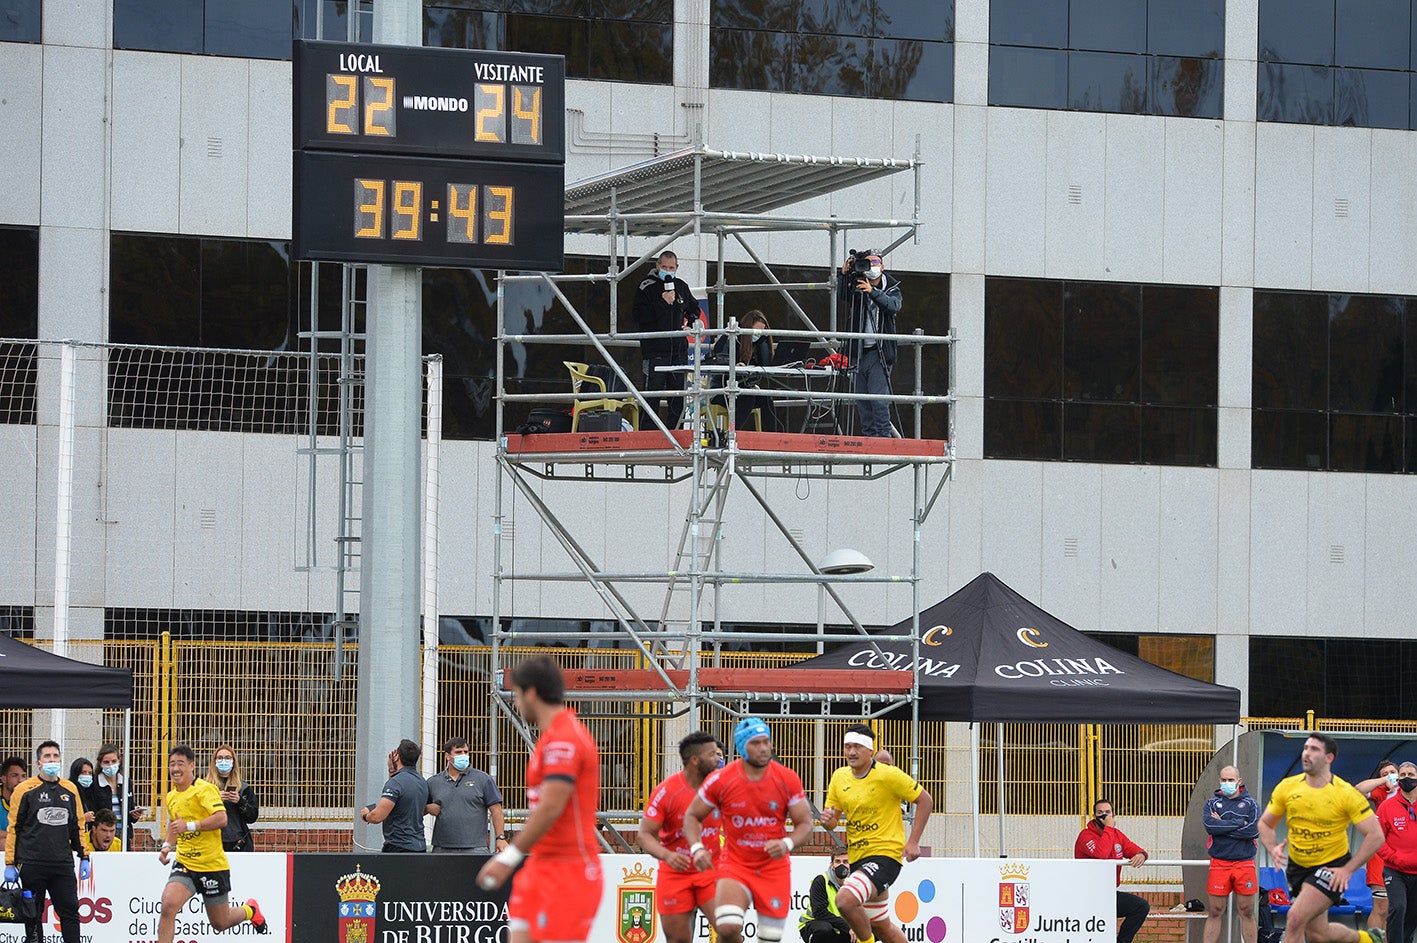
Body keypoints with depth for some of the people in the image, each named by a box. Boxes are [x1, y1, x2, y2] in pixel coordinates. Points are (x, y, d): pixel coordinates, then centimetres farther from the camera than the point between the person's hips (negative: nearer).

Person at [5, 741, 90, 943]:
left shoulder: (70, 790, 12)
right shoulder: (25, 790, 0)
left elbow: (78, 826, 20)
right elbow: (14, 828, 1)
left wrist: (84, 857, 14)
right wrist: (10, 863, -2)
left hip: (63, 865, 3)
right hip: (33, 864, -3)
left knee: (70, 911, -2)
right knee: (33, 915, 3)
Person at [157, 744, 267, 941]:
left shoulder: (204, 789, -14)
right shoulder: (172, 796, 10)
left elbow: (221, 818, -28)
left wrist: (189, 826, -33)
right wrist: (167, 845, 12)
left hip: (212, 866, -5)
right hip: (184, 864, 5)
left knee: (220, 923, 10)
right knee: (168, 905, -22)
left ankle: (250, 911, 42)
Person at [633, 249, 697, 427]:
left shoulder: (682, 286, 11)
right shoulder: (647, 286, -5)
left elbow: (694, 309, 29)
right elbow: (639, 315, -16)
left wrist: (690, 325, 11)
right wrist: (662, 302, -19)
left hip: (679, 349, 5)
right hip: (654, 350, -5)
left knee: (678, 397, 8)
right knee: (652, 396, -5)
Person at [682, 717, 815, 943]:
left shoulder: (788, 780, -7)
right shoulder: (720, 780, -9)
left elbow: (805, 824, -2)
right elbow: (692, 816, 3)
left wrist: (787, 844, -24)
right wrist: (697, 848, -16)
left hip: (775, 869, 2)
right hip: (735, 866, -2)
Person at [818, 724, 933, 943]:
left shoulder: (889, 775, -12)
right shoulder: (839, 778, 5)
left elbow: (925, 800, -5)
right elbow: (831, 823, 13)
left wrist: (913, 842, -11)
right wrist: (827, 820, -13)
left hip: (885, 854, -7)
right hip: (857, 858, 7)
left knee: (845, 899, -29)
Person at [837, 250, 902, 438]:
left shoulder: (891, 289, 4)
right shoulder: (856, 289, 10)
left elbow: (894, 306, -16)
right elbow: (840, 294, -6)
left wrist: (873, 292, -30)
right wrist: (844, 275, -22)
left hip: (880, 351, -4)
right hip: (859, 351, 4)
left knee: (878, 398, -13)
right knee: (862, 400, 6)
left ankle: (884, 436, -10)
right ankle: (868, 437, 12)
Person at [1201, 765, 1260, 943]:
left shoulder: (1250, 804, 7)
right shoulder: (1211, 804, 9)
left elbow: (1253, 831, -9)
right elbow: (1210, 826, -10)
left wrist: (1223, 826, -7)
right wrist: (1239, 823, -10)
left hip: (1244, 863, 0)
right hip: (1219, 864, 0)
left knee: (1247, 912, 3)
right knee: (1215, 912, 0)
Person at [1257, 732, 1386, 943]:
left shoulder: (1346, 794, -15)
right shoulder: (1287, 787, -4)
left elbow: (1376, 836, -14)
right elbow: (1265, 823, 9)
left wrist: (1348, 870, -20)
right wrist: (1273, 849, -12)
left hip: (1331, 868, -5)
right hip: (1297, 866, 5)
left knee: (1296, 918, -24)